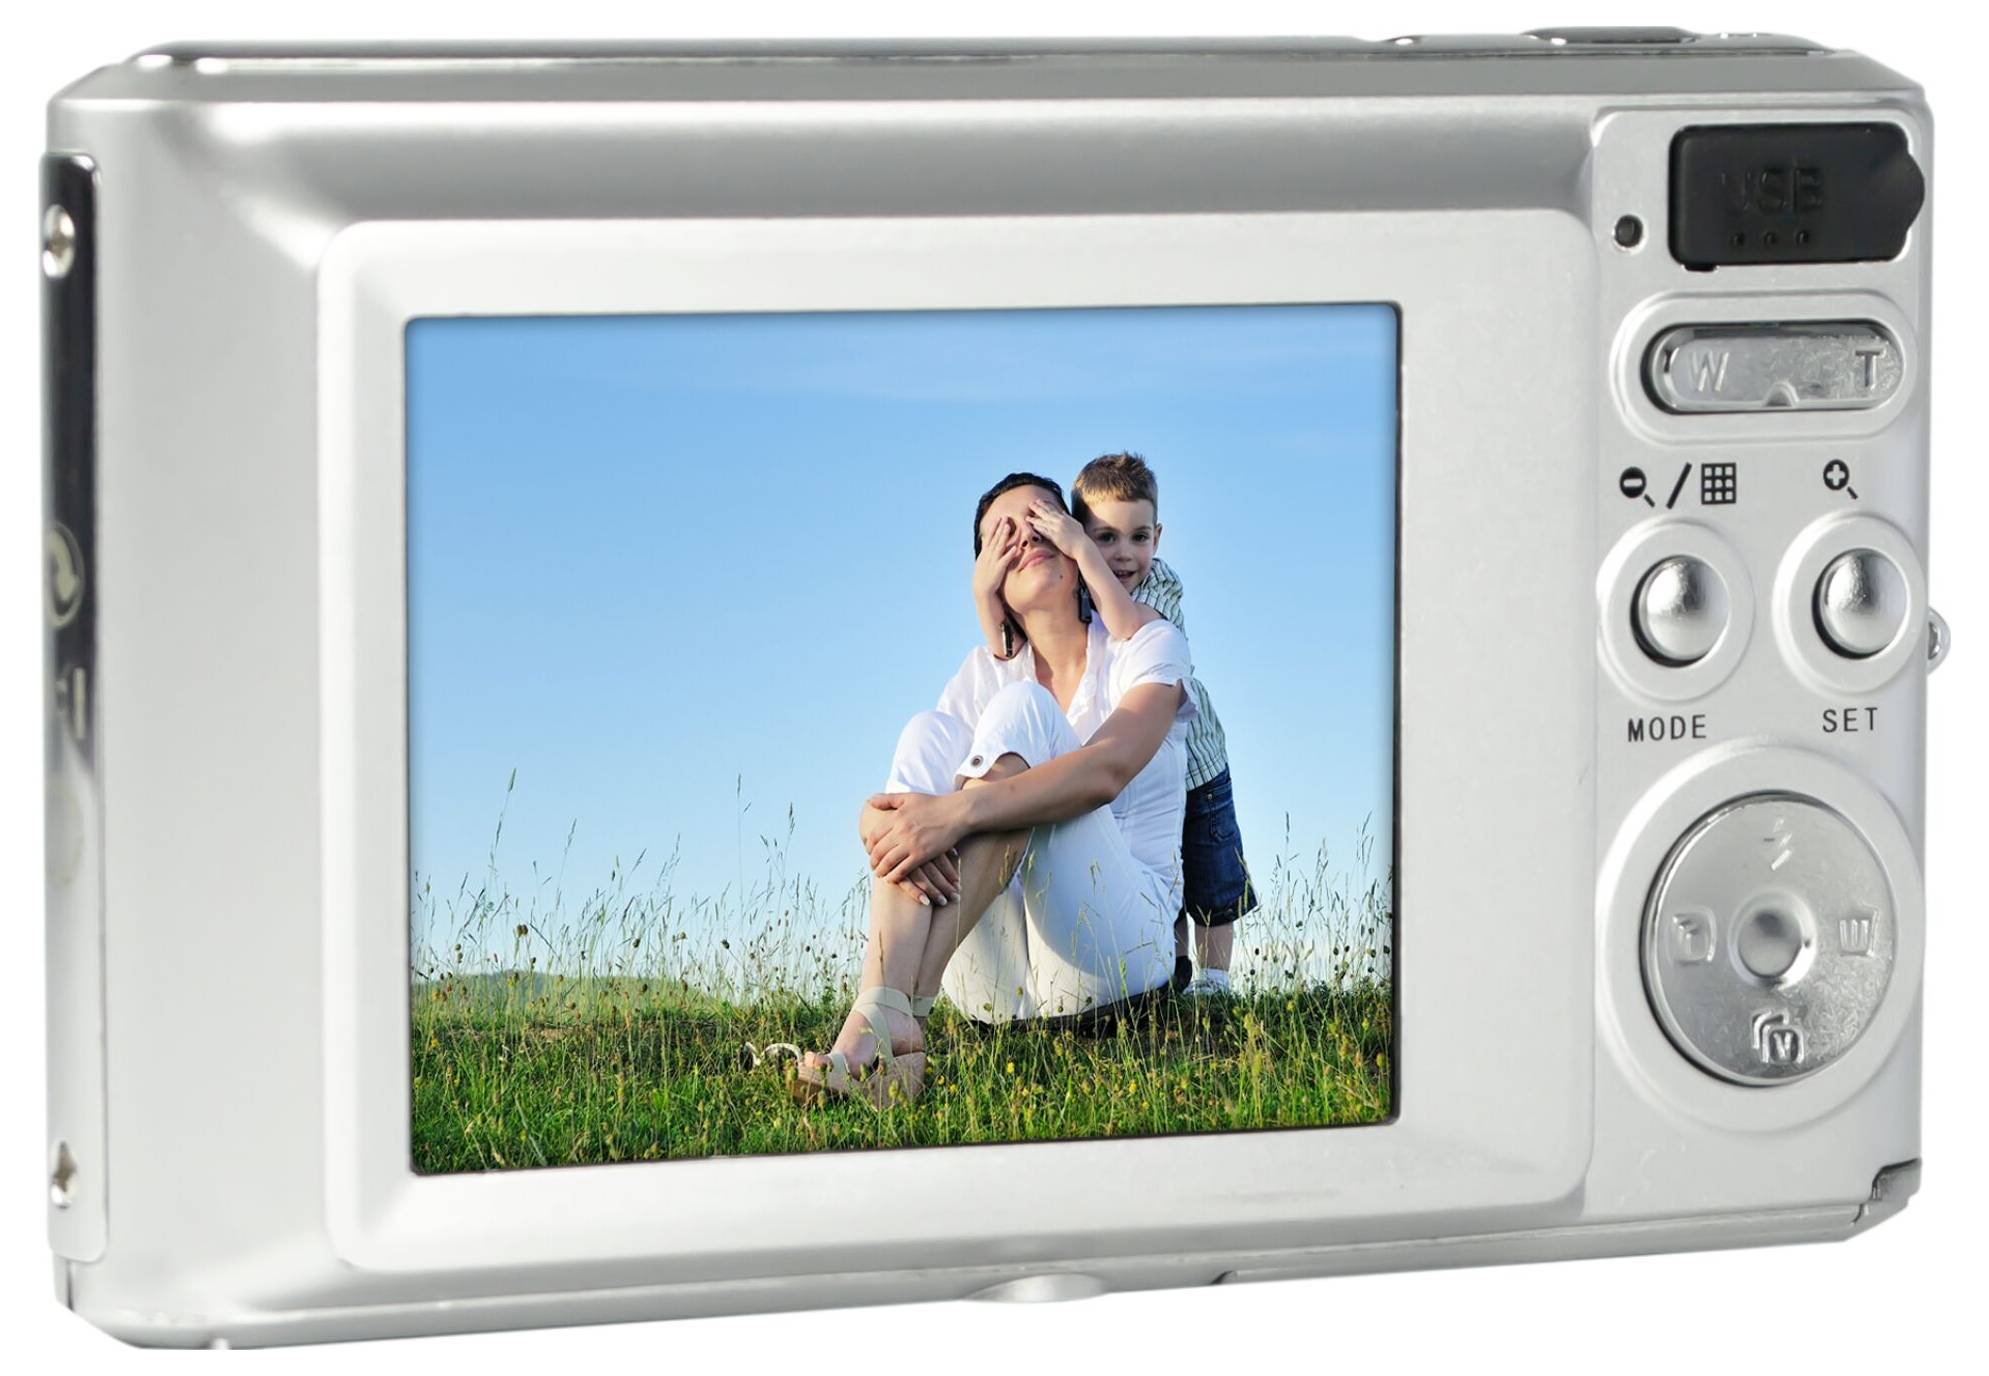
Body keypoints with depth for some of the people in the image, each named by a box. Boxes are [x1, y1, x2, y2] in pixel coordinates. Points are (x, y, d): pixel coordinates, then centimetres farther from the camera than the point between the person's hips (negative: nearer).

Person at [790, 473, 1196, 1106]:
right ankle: (877, 1014, -42)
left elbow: (1107, 769, -20)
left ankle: (899, 1009, -42)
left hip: (1116, 945, -4)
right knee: (929, 732, -16)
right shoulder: (989, 671, 16)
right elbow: (874, 813, 1)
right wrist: (889, 830, -26)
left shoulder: (1148, 644, 4)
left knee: (1020, 710, -22)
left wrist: (959, 810, -34)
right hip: (995, 978, 4)